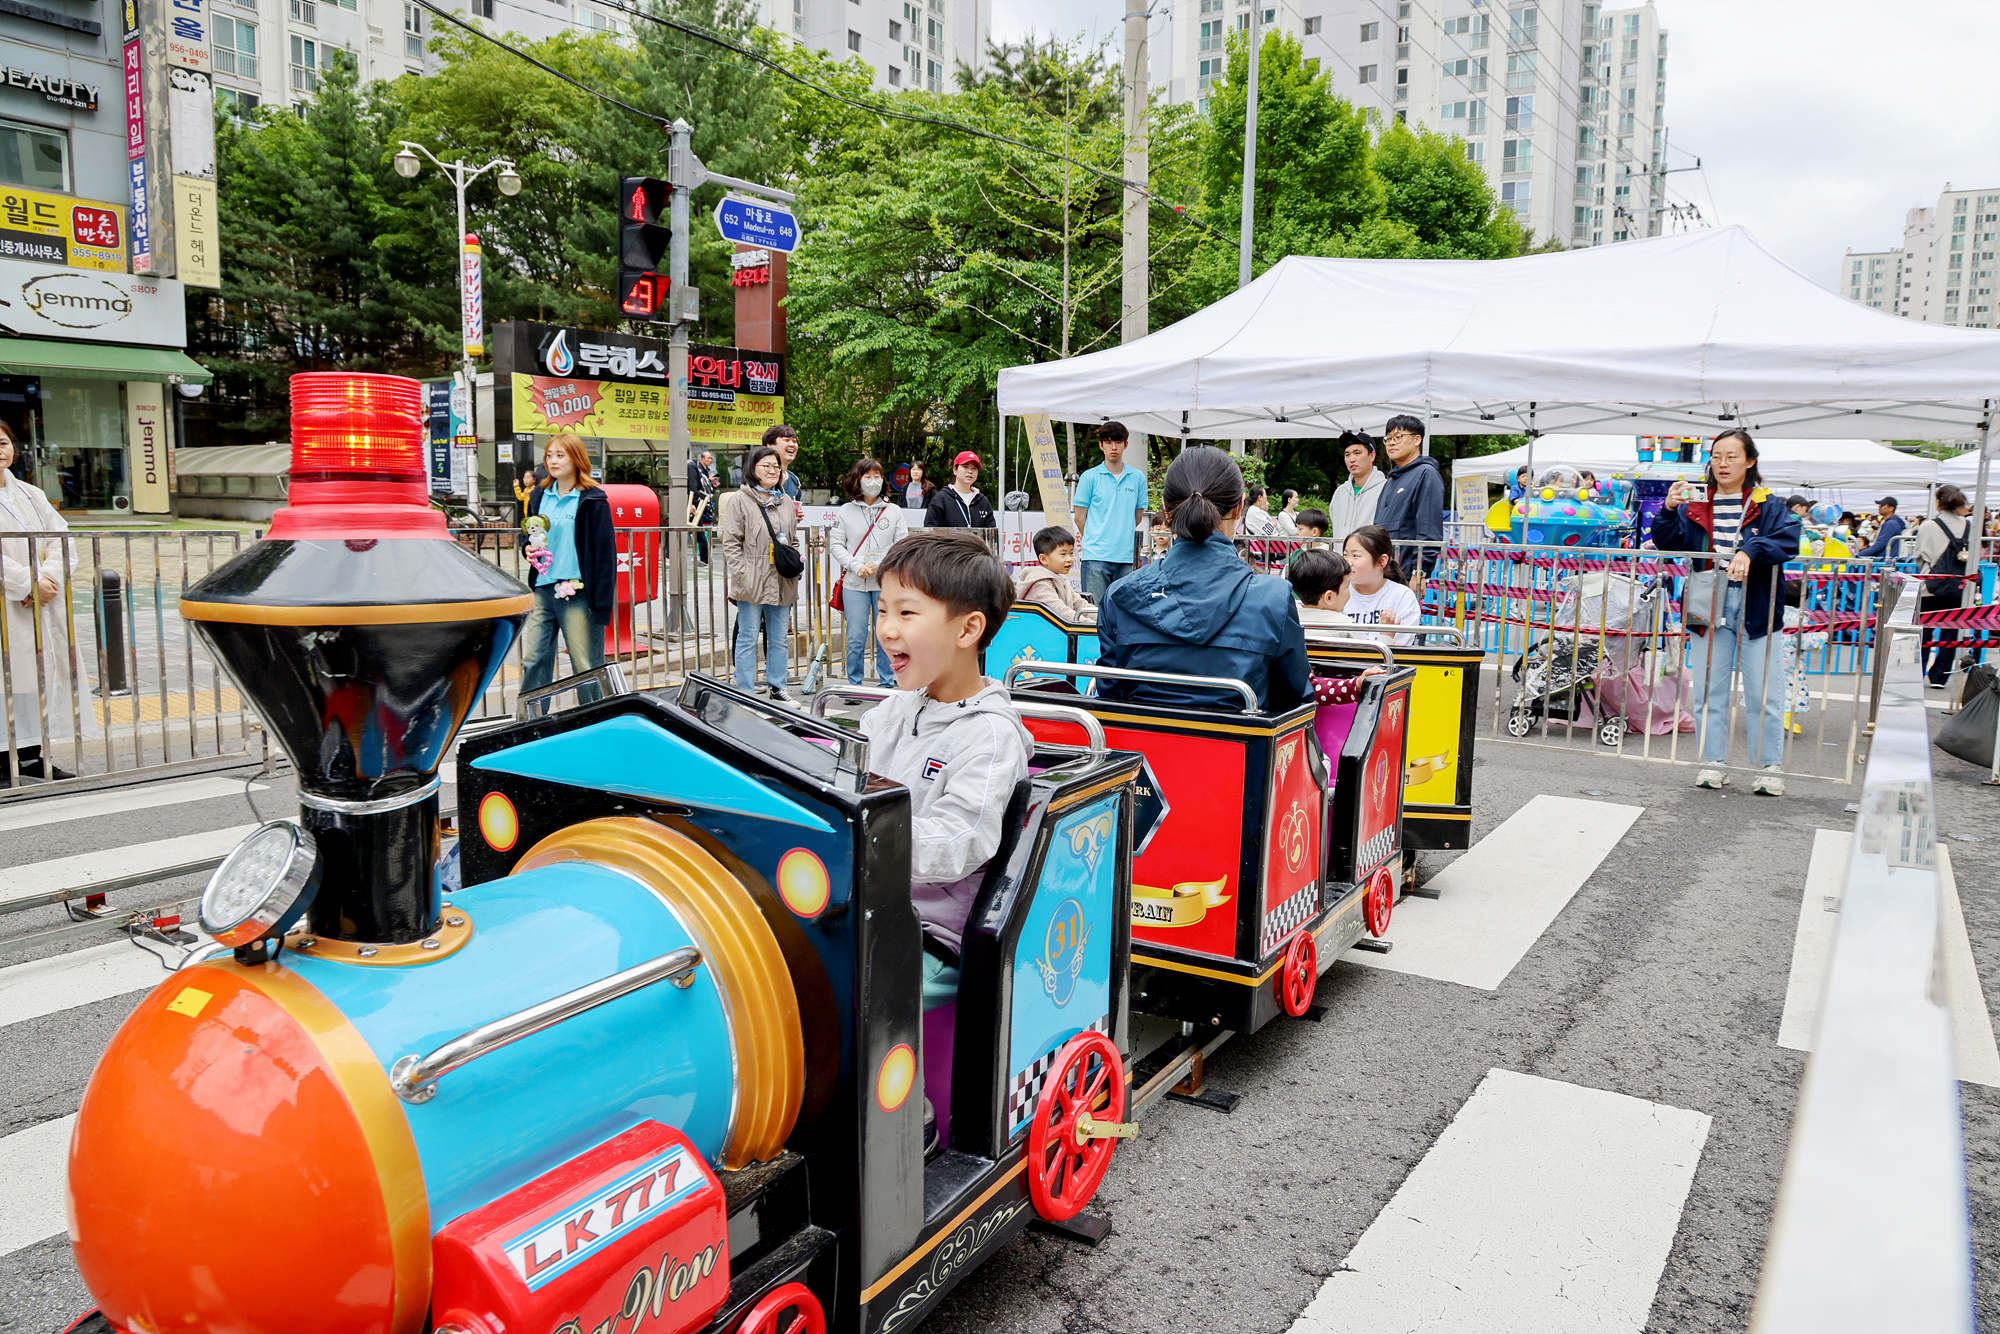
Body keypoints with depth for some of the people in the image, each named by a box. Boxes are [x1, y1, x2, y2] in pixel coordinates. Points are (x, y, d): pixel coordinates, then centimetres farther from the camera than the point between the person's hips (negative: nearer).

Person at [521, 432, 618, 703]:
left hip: (577, 593, -6)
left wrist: (601, 602, -14)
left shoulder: (593, 501, -6)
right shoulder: (539, 498, 13)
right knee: (533, 661, 7)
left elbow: (605, 552, -9)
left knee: (587, 667, -1)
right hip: (542, 590, 6)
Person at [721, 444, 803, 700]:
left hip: (781, 583, 5)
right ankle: (744, 691, 9)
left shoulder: (786, 502, 14)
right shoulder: (740, 500, -3)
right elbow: (730, 542, -6)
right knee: (748, 638, 1)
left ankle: (776, 687, 24)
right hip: (752, 583, -5)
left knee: (780, 638, 12)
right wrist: (742, 574, -14)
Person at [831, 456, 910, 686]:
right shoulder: (846, 511, 7)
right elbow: (837, 545, 4)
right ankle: (854, 685, 12)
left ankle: (886, 684, 14)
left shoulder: (894, 511, 8)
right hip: (854, 584, 0)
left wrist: (882, 565, -12)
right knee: (856, 637, 0)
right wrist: (857, 567, -11)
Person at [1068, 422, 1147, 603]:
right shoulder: (1090, 477, 2)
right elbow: (1079, 517, 6)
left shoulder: (1138, 477, 9)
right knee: (1094, 609, -5)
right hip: (1096, 556, -3)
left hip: (1127, 556, 3)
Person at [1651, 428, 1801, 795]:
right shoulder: (1696, 507, 8)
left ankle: (1770, 768, 11)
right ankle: (1713, 762, 16)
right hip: (1710, 609, 2)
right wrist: (1669, 510, -16)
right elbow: (1667, 543, 0)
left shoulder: (1769, 506, 2)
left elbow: (1787, 538, -14)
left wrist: (1749, 551, -31)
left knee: (1763, 693, 1)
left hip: (1756, 609, -2)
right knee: (1709, 690, 6)